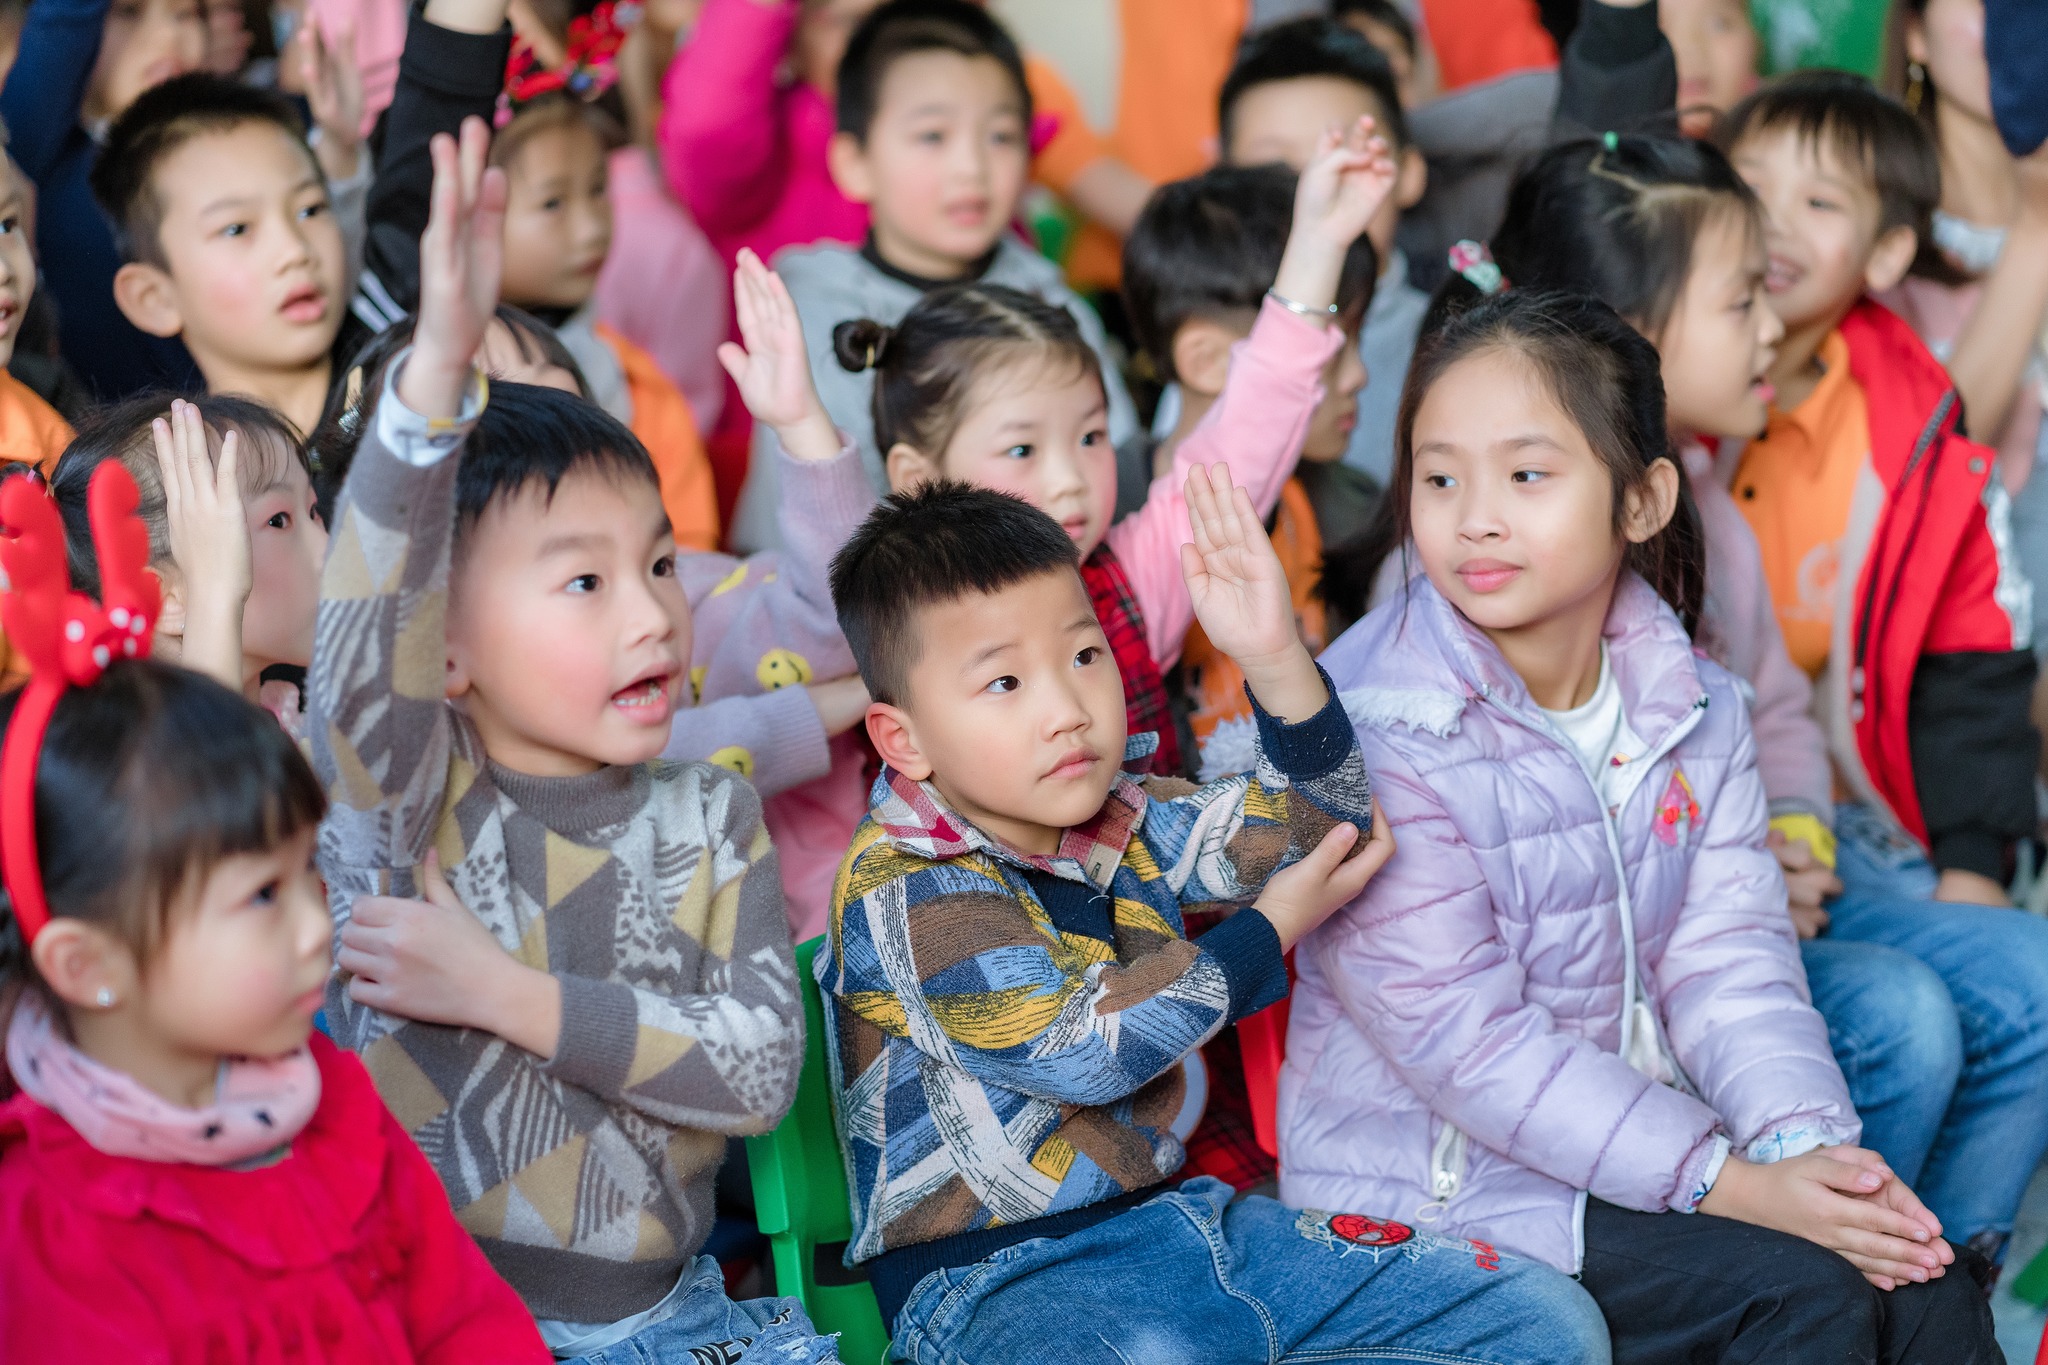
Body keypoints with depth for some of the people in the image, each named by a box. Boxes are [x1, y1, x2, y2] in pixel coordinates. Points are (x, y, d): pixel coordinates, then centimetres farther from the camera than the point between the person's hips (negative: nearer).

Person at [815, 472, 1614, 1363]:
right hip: (998, 1278, -7)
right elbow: (1075, 1046, -19)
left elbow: (1311, 830, 10)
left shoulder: (1122, 822, 10)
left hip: (1167, 1215, 7)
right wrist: (1271, 929, -7)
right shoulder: (902, 890, -12)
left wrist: (1275, 658, -8)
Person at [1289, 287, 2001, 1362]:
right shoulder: (1369, 742, -19)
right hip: (1435, 1185, -6)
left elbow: (1728, 960, -2)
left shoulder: (1694, 712, 4)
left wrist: (1803, 1139, -22)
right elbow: (1468, 1044, -21)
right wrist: (1725, 1184, -24)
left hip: (1639, 1133, 6)